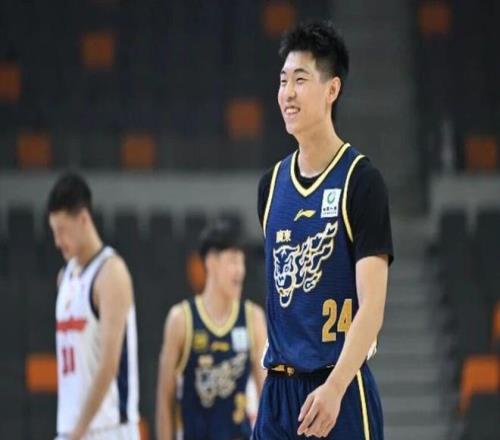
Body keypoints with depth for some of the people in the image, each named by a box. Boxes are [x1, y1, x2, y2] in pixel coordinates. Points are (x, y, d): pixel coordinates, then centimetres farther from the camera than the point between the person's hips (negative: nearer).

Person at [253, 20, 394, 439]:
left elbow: (372, 306, -13)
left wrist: (334, 387, -23)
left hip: (338, 391, -6)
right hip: (278, 389, 6)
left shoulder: (361, 180, -8)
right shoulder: (272, 183, 12)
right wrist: (273, 373, 15)